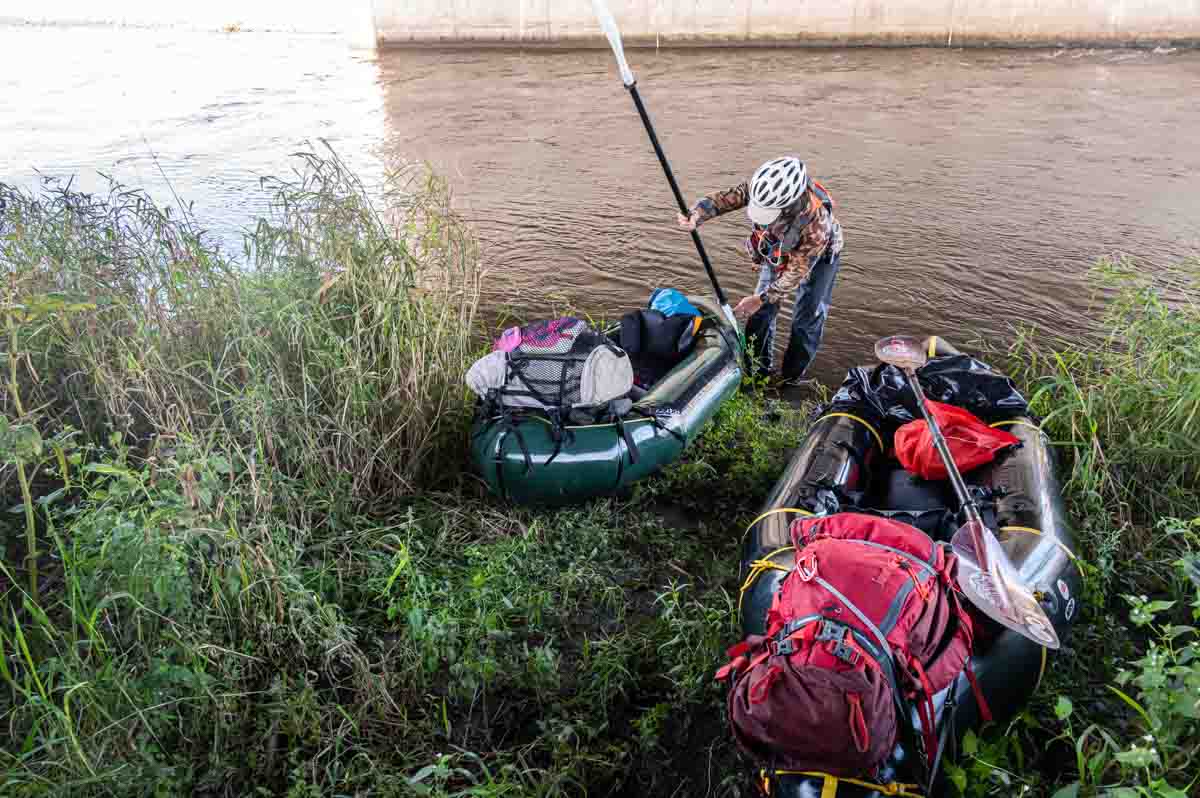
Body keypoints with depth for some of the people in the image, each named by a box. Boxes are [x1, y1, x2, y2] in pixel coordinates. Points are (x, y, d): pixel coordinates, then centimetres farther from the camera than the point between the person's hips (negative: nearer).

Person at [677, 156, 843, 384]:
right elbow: (724, 198, -31)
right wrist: (695, 216, -53)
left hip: (817, 256, -4)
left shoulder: (817, 222, -44)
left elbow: (797, 271, -35)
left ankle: (790, 379, 14)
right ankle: (759, 370, 18)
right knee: (761, 312, 3)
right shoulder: (759, 187, -35)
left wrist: (761, 299, -37)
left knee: (807, 318, -2)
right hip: (776, 252, 4)